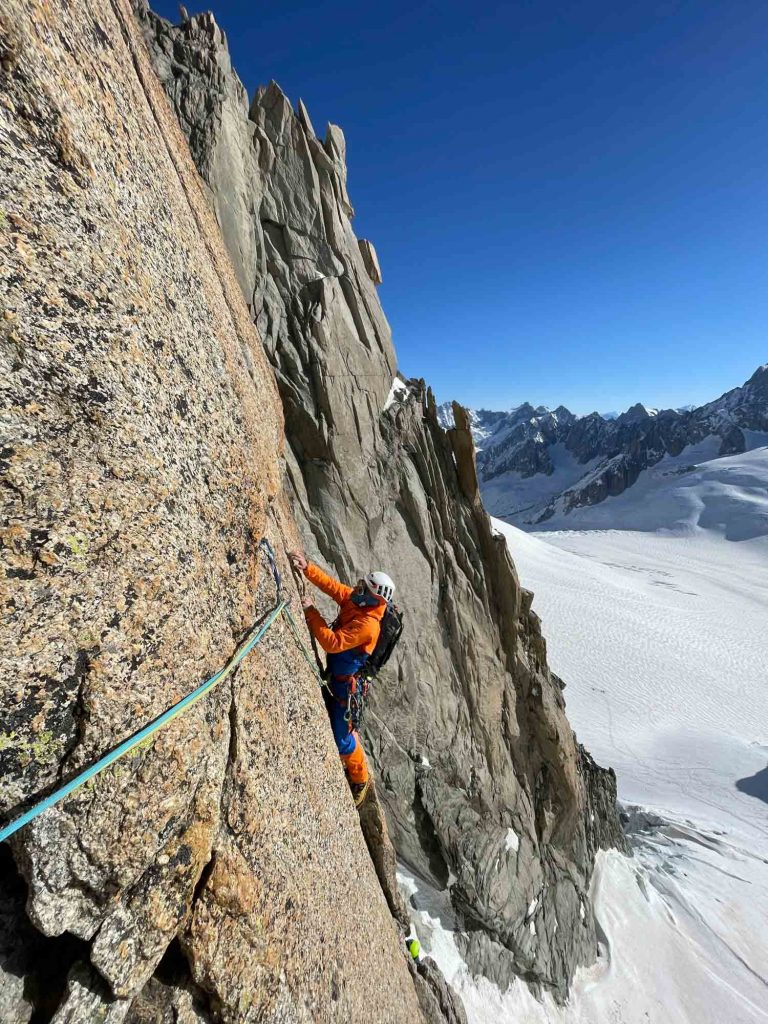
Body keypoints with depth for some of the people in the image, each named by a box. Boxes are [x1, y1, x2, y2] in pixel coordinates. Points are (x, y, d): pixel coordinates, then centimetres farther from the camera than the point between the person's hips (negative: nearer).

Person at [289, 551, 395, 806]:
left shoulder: (368, 625, -34)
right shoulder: (353, 601, -11)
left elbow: (332, 643, -37)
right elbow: (330, 585, -11)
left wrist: (310, 612, -32)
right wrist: (307, 567, -25)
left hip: (341, 682, -8)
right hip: (330, 671, 8)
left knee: (341, 737, 7)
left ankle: (360, 778, 35)